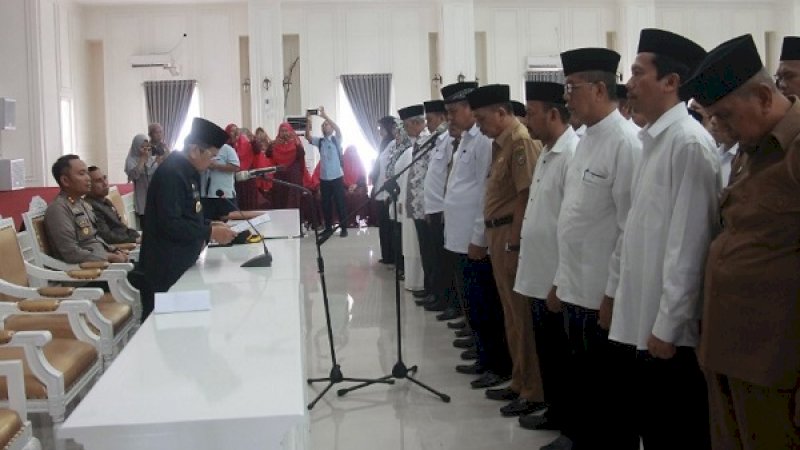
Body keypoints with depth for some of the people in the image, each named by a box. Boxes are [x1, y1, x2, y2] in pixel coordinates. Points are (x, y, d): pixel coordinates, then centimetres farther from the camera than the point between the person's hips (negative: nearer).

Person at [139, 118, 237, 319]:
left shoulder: (188, 171, 12)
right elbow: (170, 225, -24)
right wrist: (210, 233, -19)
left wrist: (209, 225, 9)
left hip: (182, 265, 10)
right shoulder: (170, 174, -19)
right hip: (166, 272, -10)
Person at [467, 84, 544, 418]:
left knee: (523, 315, -2)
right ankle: (520, 383, 27)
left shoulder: (522, 141, -14)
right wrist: (495, 238, 15)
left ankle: (534, 391, 7)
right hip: (498, 235, 10)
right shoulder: (501, 142, 14)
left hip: (513, 236, -10)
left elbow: (526, 195, -19)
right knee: (511, 313, 16)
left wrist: (513, 241, -19)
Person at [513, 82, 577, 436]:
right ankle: (556, 413, 31)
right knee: (546, 352, 18)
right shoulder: (546, 154, 12)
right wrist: (534, 276, 17)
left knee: (564, 358, 4)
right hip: (538, 276, 9)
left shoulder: (573, 155, -18)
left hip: (558, 282, -9)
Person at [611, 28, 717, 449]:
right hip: (636, 323, 9)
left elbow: (688, 243, -18)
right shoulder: (652, 141, 13)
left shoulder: (690, 143, -15)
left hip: (668, 330, -9)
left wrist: (667, 326, -17)